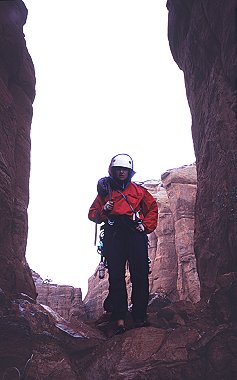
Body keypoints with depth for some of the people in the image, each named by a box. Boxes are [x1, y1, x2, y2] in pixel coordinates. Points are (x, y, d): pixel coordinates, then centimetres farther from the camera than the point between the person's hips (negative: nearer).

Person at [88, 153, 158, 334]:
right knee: (116, 276, -6)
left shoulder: (138, 190, 20)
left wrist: (146, 226, 7)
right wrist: (104, 210, -2)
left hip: (135, 233, 0)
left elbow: (153, 207, 21)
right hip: (113, 235, 0)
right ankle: (119, 319, -4)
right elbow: (92, 213, 19)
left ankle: (140, 316, 0)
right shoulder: (105, 190, 20)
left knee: (140, 275, -7)